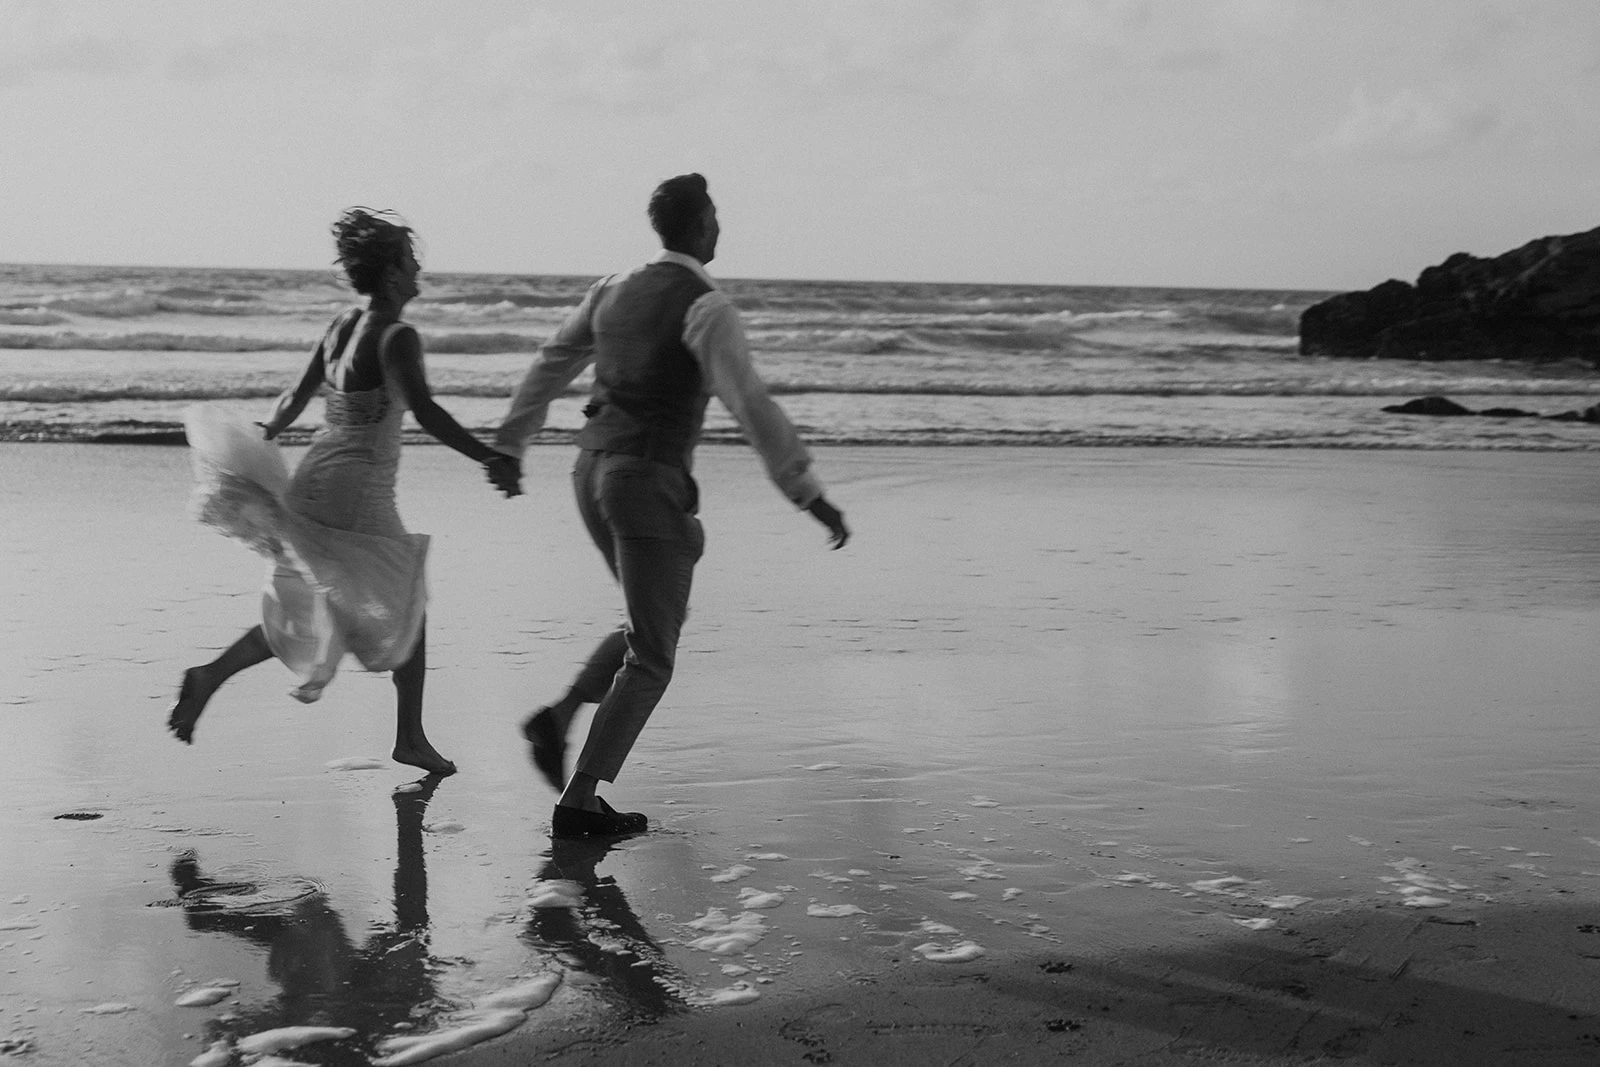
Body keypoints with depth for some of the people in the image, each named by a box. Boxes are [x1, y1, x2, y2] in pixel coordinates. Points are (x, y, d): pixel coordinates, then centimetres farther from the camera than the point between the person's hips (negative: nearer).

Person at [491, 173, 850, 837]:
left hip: (594, 474, 8)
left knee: (658, 622, 23)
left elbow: (549, 368, 21)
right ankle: (577, 804, -2)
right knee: (650, 660, 1)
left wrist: (510, 447, 34)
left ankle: (559, 719, 5)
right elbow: (752, 408, -22)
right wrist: (811, 496, -20)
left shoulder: (615, 289, 11)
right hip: (649, 488, -8)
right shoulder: (707, 308, -13)